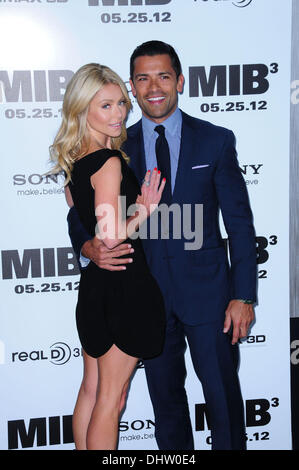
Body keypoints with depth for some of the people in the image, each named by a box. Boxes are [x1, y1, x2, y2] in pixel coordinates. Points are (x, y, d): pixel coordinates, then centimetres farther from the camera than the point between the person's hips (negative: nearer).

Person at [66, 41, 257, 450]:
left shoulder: (216, 141, -1)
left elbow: (240, 223, -2)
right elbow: (81, 211, 7)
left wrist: (243, 296, -6)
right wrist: (89, 246, -17)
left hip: (206, 289, -2)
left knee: (222, 394, 8)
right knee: (165, 396, 16)